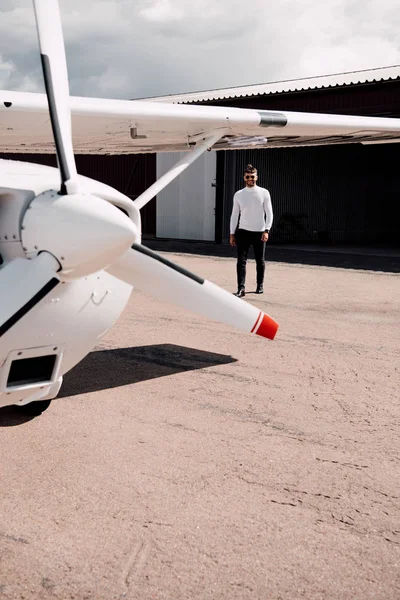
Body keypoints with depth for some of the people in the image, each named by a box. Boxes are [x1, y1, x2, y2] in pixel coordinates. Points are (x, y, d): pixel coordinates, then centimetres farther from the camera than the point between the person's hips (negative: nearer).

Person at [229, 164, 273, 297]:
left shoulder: (264, 193, 1)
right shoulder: (238, 195, 6)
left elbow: (269, 213, 0)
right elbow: (234, 214, 9)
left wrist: (266, 230, -11)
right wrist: (232, 233, 4)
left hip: (259, 232, 0)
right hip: (243, 231, 1)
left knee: (260, 260, 9)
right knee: (241, 260, -9)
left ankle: (260, 284, 26)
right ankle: (241, 288, -11)